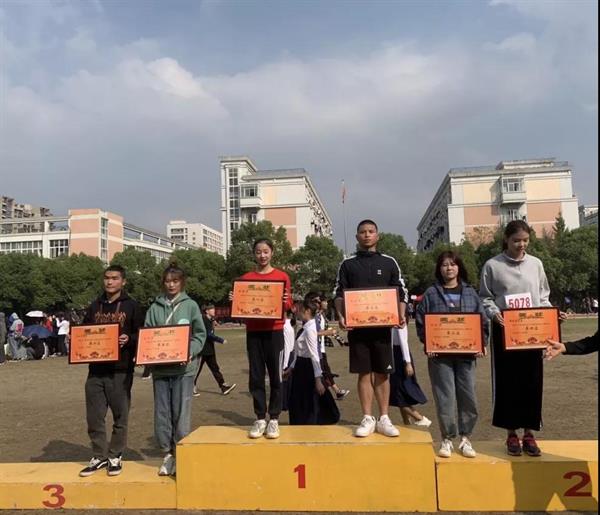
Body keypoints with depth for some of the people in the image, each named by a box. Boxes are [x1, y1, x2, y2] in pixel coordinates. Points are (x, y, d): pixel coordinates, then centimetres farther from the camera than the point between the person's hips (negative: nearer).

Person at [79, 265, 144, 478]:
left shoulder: (132, 306, 0)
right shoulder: (94, 306, 13)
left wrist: (129, 339, -21)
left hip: (120, 370, -4)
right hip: (95, 370, 4)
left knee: (120, 416, 6)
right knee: (94, 417, 8)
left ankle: (115, 457, 21)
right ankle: (99, 456, 23)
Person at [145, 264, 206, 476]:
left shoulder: (190, 305, 3)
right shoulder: (155, 307, 7)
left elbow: (200, 335, 1)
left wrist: (190, 353, -14)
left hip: (183, 367, -2)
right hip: (160, 368, 3)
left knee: (181, 412, -1)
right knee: (162, 412, 8)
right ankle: (168, 453, 22)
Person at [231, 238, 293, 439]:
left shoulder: (282, 276, 2)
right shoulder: (245, 278, 8)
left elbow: (289, 306, 2)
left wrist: (285, 301, -19)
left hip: (274, 332, -2)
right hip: (253, 332, 2)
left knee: (275, 376, 1)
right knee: (256, 377, 4)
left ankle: (274, 419, 10)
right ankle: (260, 419, 13)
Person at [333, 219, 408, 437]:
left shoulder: (389, 262, 7)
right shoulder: (347, 264, 6)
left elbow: (401, 292, 7)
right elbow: (339, 293, 5)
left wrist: (401, 315, -8)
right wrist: (341, 316, -11)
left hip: (382, 325, 0)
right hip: (358, 326, 0)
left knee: (382, 373, 5)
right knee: (364, 373, 4)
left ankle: (383, 419, 15)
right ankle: (367, 418, 13)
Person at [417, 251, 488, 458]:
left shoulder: (470, 293, 9)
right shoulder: (431, 294, 3)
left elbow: (483, 322, 10)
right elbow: (421, 323, 2)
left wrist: (482, 344, -2)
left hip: (466, 353, 2)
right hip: (440, 354, -2)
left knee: (468, 396, 6)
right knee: (445, 397, 2)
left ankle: (465, 438, 20)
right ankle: (447, 439, 15)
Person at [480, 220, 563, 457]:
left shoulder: (536, 264, 6)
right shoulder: (492, 265, -3)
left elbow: (543, 297, 12)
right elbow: (485, 298, -1)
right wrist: (494, 314, -18)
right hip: (505, 331, -3)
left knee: (532, 382, 7)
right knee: (507, 382, 3)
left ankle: (529, 434, 19)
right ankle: (511, 434, 16)